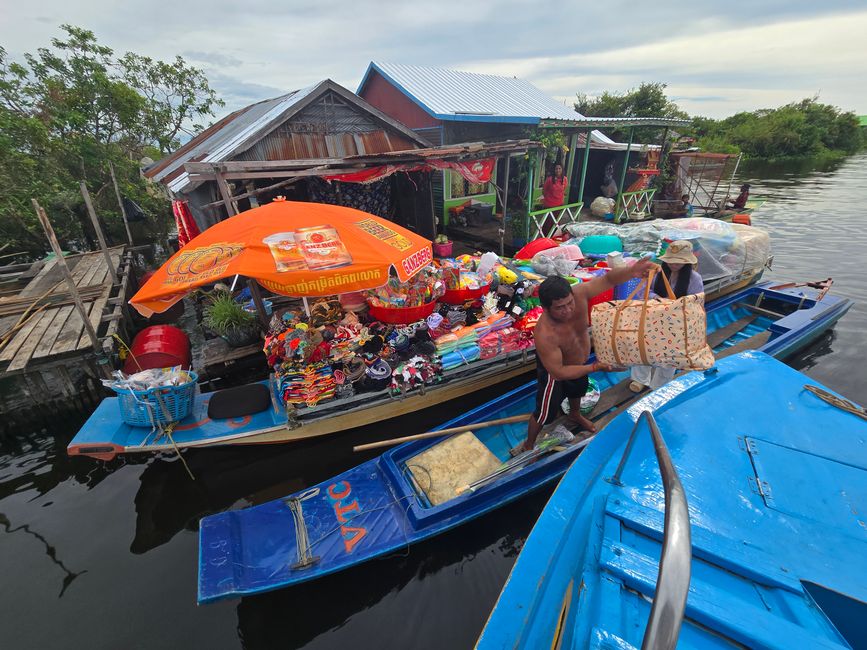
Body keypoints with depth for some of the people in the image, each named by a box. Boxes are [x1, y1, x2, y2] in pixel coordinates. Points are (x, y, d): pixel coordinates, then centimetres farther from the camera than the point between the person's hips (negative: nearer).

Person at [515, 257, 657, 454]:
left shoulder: (578, 294, -34)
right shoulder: (544, 334, -46)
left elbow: (608, 279, -29)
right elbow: (559, 372, -35)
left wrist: (632, 270, -51)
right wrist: (595, 367, -33)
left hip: (578, 363, 7)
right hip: (554, 370, -7)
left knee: (578, 389, 36)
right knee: (546, 412, 12)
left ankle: (575, 415, 72)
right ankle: (528, 445, 42)